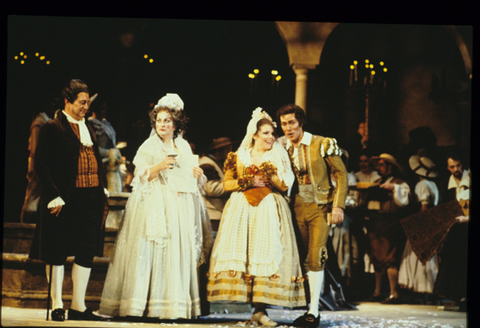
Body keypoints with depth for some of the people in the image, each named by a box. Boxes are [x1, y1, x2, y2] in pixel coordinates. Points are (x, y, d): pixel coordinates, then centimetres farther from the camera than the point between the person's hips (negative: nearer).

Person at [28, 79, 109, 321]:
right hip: (64, 199, -6)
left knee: (87, 252, 5)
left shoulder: (88, 128, 16)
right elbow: (41, 165, -9)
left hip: (90, 198, 6)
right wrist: (54, 197, -15)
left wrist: (102, 190, 10)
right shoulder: (52, 128, -5)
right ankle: (57, 306, 10)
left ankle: (78, 306, 12)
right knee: (57, 253, 2)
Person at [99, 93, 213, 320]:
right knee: (149, 250, -10)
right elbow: (140, 177, -4)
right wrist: (159, 167, -18)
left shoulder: (183, 147, 15)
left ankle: (174, 304, 3)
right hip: (153, 206, -4)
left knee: (178, 251, 0)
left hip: (180, 207, 4)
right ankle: (140, 304, -10)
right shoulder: (148, 146, 3)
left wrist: (197, 175, -1)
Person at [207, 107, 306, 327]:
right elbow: (227, 183, 6)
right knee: (240, 254, -9)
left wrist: (270, 175, -12)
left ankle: (260, 310, -13)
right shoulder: (239, 156, 11)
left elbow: (285, 186, 3)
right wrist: (249, 182, -7)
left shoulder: (279, 157, 10)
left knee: (265, 255, -11)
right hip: (242, 210, 1)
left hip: (268, 211, -1)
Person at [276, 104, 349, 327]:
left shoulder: (322, 144, -3)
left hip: (320, 208, -4)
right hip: (296, 209, 4)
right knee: (301, 258, 5)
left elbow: (341, 174, -2)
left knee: (316, 257, -12)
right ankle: (306, 309, 12)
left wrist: (338, 206, -10)